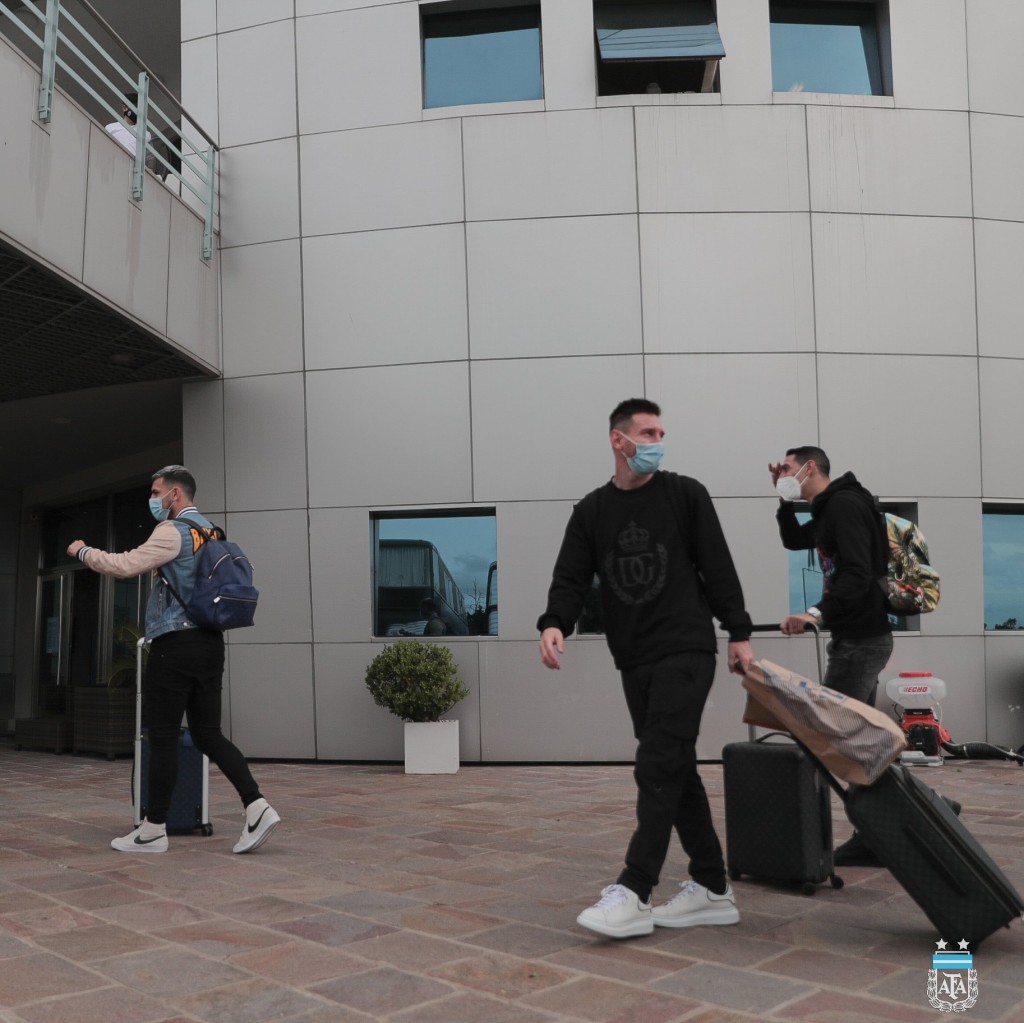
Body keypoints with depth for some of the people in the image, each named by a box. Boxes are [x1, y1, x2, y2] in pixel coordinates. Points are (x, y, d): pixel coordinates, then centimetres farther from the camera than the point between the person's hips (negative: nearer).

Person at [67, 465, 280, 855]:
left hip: (176, 646, -8)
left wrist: (83, 552, 0)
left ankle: (154, 830, 10)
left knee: (163, 737, 1)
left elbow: (124, 566, -16)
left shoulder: (172, 531, -9)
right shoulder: (210, 532, 17)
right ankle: (258, 807, -2)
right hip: (210, 643, 8)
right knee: (208, 734, 9)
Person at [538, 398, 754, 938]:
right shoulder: (591, 511, 9)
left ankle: (633, 893, -10)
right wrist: (554, 624, -18)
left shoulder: (685, 494, 0)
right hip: (634, 661, 5)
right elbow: (571, 578, 1)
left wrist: (739, 634, -4)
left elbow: (718, 569, 0)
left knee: (659, 767, -12)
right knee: (677, 771, 9)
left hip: (686, 652, -5)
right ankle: (712, 888, 19)